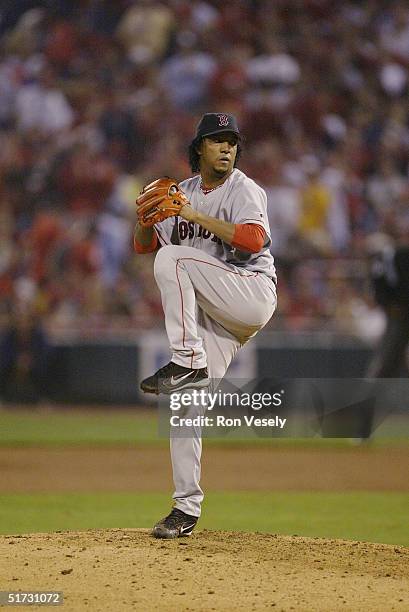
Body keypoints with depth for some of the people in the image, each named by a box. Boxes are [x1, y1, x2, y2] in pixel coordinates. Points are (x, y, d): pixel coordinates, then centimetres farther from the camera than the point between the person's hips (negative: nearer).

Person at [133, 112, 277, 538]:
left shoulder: (244, 191, -5)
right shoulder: (183, 192, 15)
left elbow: (254, 239, -23)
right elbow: (144, 245, 16)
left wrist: (196, 216, -21)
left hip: (251, 292, -6)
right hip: (212, 317, 6)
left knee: (173, 257, -24)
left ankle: (188, 363, -25)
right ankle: (187, 508, 2)